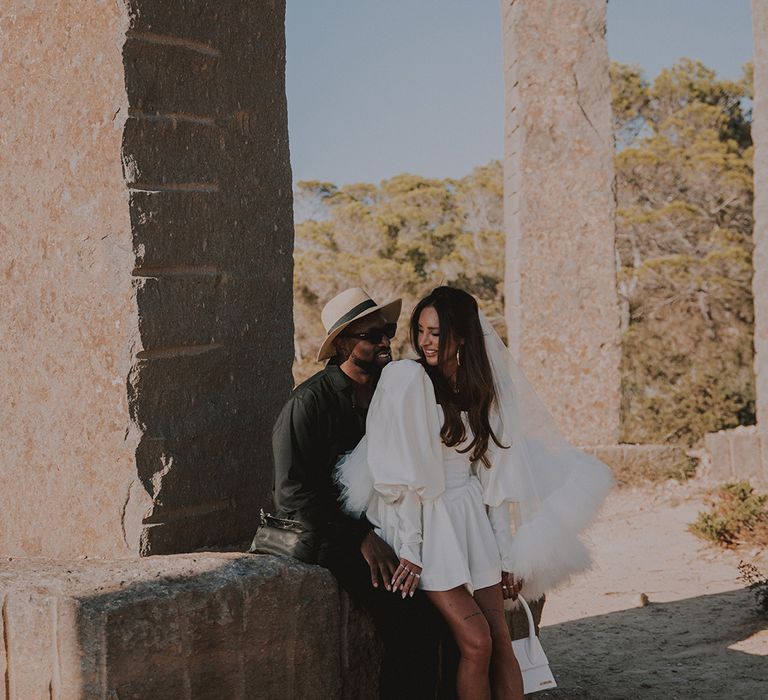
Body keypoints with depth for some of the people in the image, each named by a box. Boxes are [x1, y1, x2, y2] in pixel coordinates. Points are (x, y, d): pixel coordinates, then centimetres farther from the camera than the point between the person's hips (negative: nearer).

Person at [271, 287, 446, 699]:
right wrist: (361, 538, -17)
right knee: (407, 612, -27)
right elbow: (294, 493, -11)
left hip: (384, 527, 6)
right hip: (328, 537, -6)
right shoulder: (310, 402, -8)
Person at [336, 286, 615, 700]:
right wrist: (410, 551, -15)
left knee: (501, 642, -3)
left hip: (474, 525, 5)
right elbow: (401, 474, -12)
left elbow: (492, 477, 10)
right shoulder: (408, 378, -9)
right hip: (428, 526, -5)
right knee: (476, 641, -14)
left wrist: (506, 557, 8)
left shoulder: (480, 389, 8)